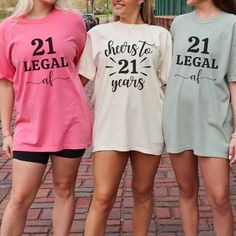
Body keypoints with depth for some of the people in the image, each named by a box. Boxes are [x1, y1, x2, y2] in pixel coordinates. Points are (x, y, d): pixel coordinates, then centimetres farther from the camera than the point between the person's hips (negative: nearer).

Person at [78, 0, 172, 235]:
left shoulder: (160, 35, 6)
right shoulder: (98, 34, 7)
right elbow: (80, 78, 8)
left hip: (149, 125, 1)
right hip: (109, 126, 0)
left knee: (143, 192, 12)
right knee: (102, 198, -4)